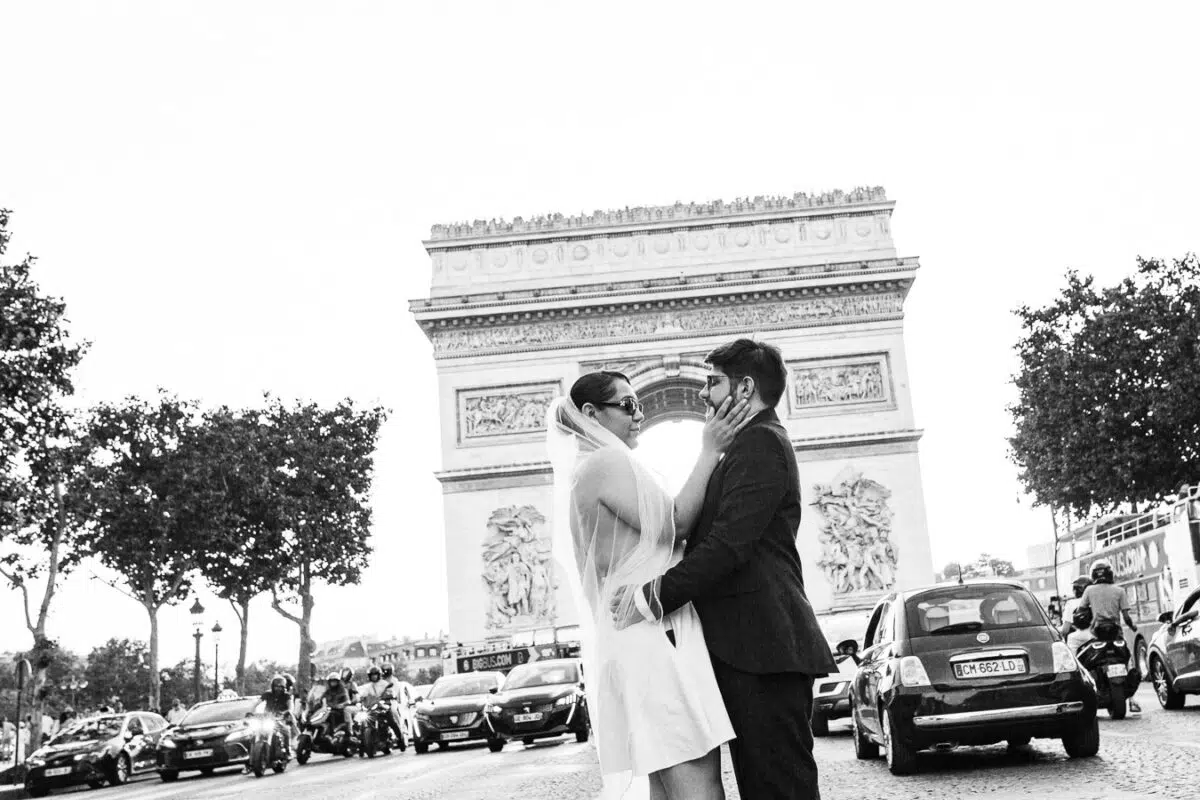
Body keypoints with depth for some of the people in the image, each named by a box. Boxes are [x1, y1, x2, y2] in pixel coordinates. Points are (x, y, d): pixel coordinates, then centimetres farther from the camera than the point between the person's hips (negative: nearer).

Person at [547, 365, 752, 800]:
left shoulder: (586, 470, 22)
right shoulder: (608, 462, -9)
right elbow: (673, 523, -13)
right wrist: (709, 451, -11)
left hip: (638, 644, 10)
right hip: (655, 637, -10)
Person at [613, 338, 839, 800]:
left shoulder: (760, 442, -9)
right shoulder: (753, 444, 24)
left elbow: (727, 545, -19)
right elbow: (704, 533, 22)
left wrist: (654, 599, -18)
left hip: (762, 645, -10)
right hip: (748, 645, 10)